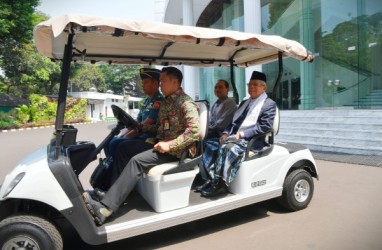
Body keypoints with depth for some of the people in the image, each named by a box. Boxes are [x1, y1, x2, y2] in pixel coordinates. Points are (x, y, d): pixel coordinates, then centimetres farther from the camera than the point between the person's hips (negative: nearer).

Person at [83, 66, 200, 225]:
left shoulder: (186, 103, -12)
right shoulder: (166, 101, 16)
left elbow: (194, 132, -22)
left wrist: (170, 145, -25)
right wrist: (139, 127, 5)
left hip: (175, 149, -9)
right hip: (161, 143, 9)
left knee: (137, 161, -28)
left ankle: (106, 208, -28)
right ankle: (107, 189, -9)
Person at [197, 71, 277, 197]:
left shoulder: (269, 104, 1)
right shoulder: (245, 103, 25)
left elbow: (265, 126, -13)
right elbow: (234, 121, 20)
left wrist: (241, 134, -18)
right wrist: (226, 133, -1)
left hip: (251, 141, -7)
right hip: (235, 137, 8)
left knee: (227, 148, -33)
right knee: (211, 147, -13)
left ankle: (221, 184, -24)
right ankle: (213, 179, -8)